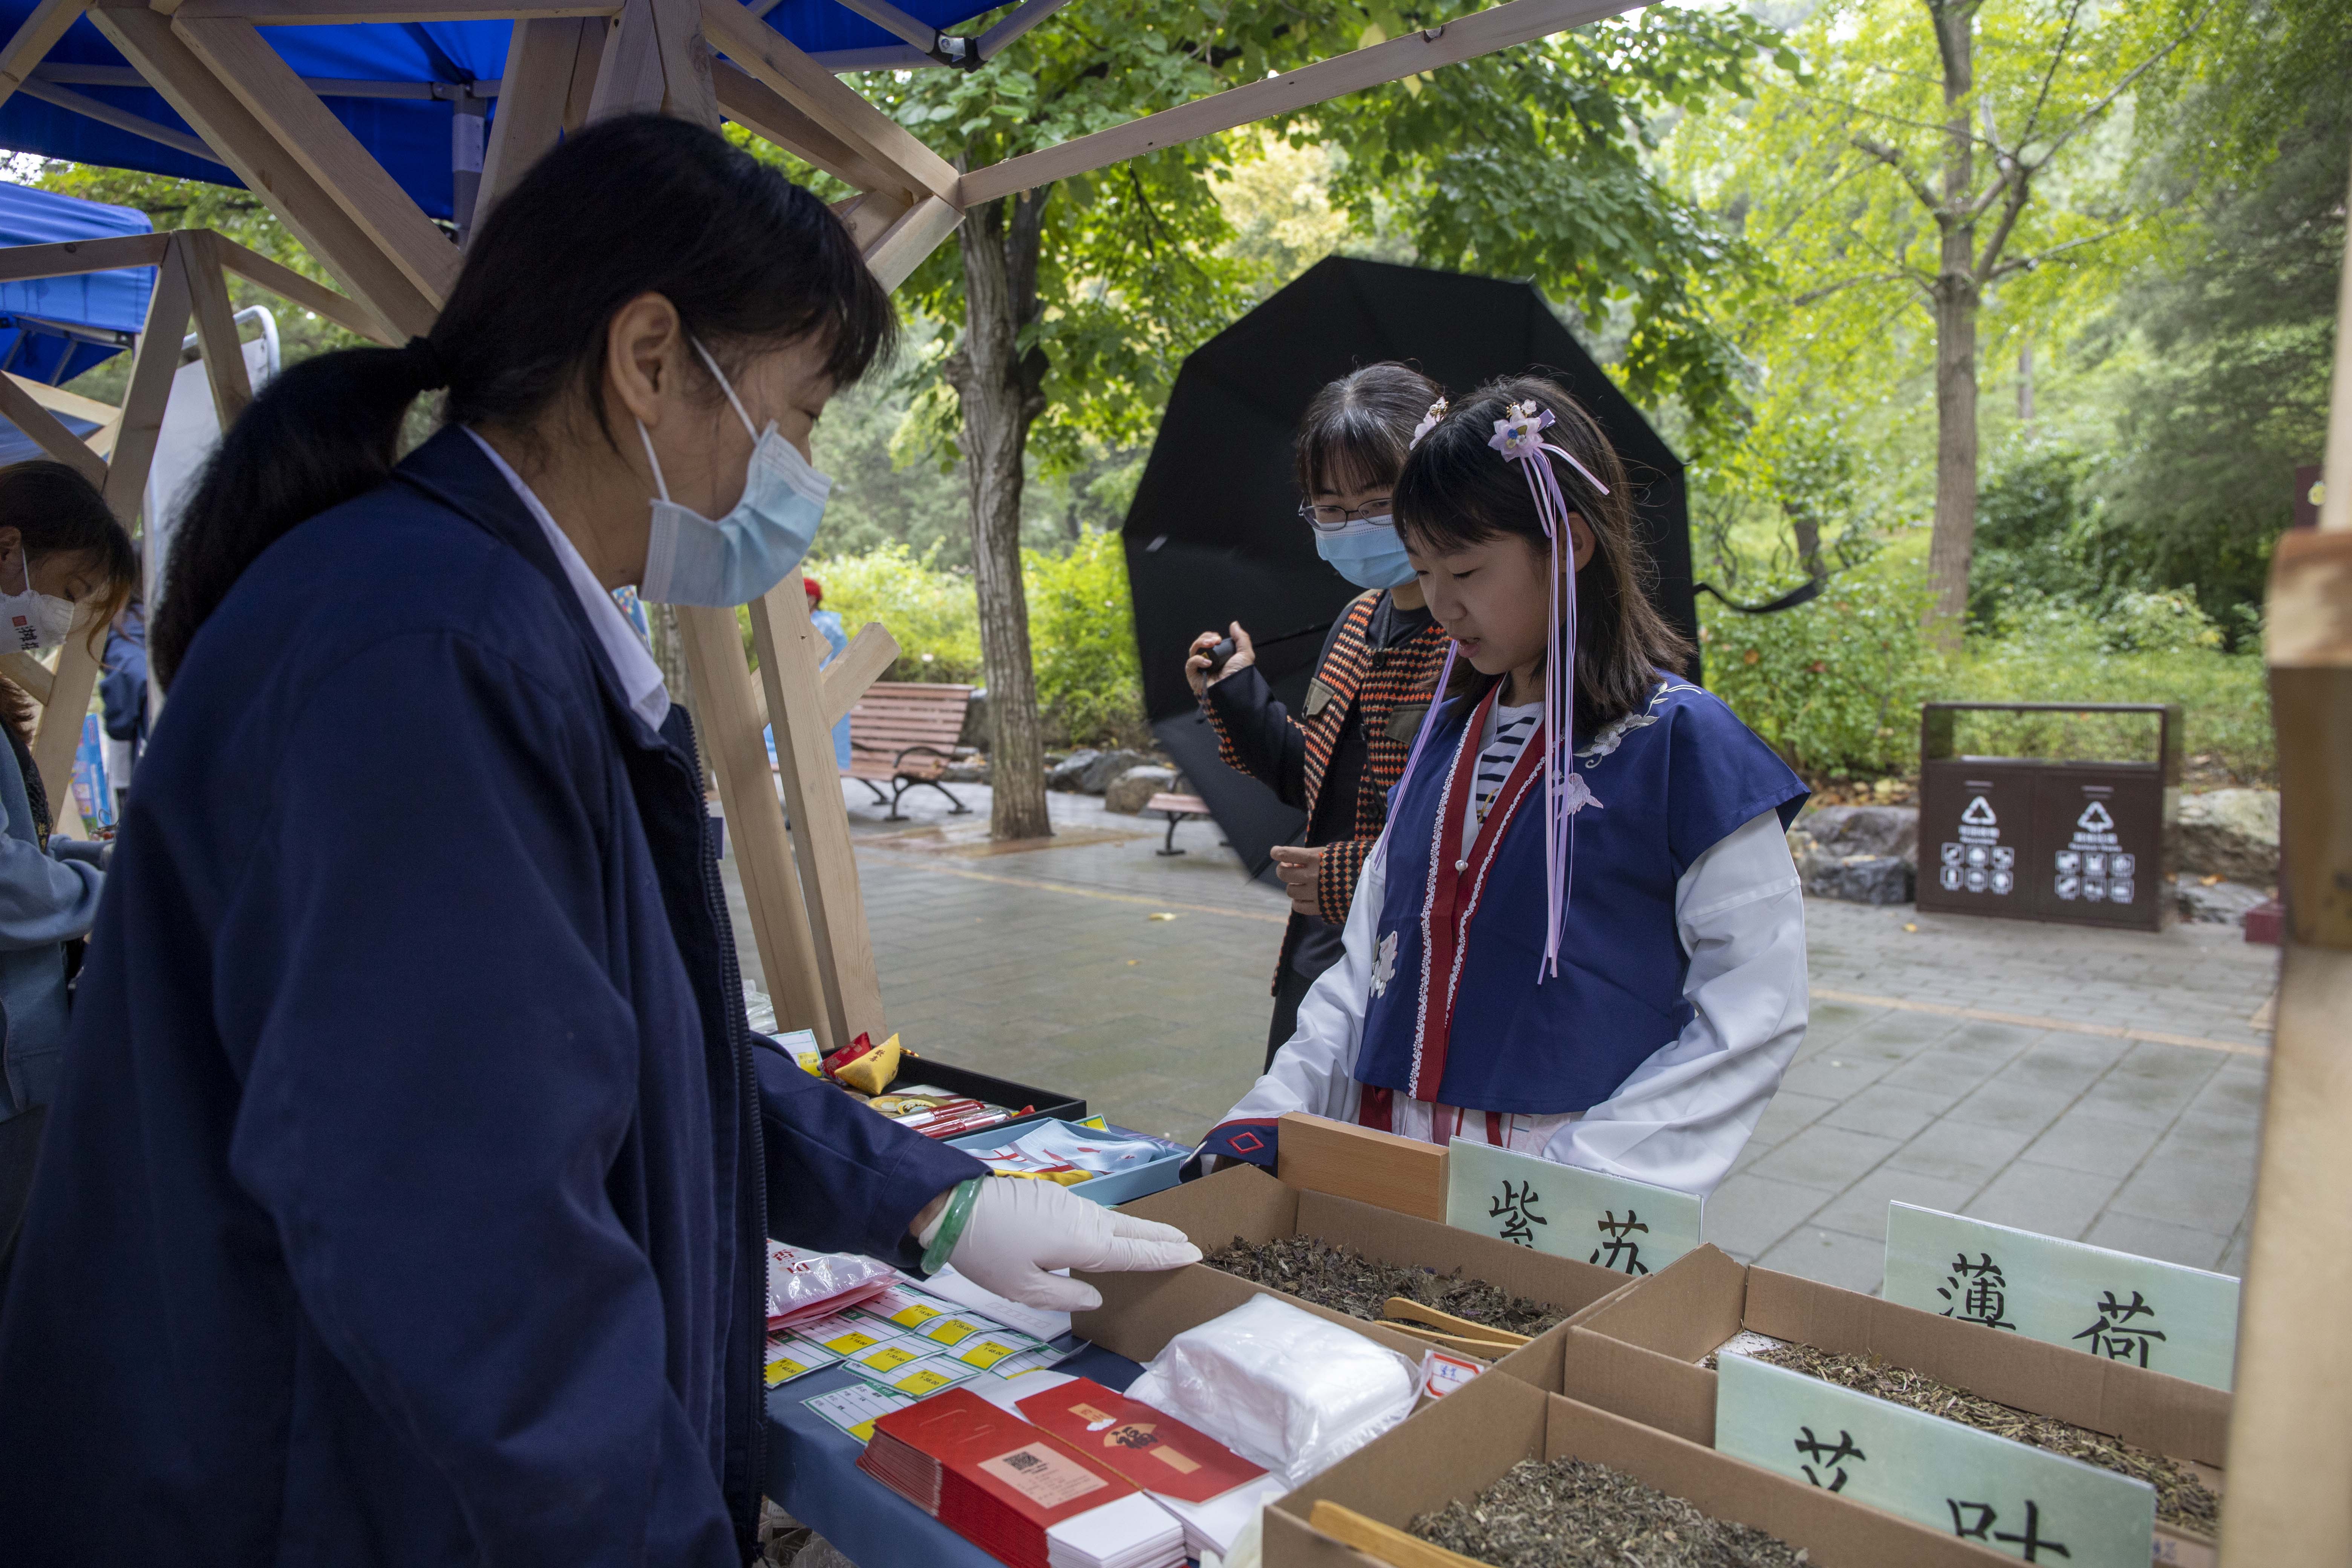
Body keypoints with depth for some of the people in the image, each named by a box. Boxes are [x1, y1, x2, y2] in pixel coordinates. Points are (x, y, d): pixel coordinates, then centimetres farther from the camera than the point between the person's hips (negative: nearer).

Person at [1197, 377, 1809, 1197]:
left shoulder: (1679, 740, -10)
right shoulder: (1448, 730, 9)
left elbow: (1754, 1010, -11)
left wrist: (1593, 1175, -18)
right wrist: (1272, 1111, 2)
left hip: (1558, 1197, -5)